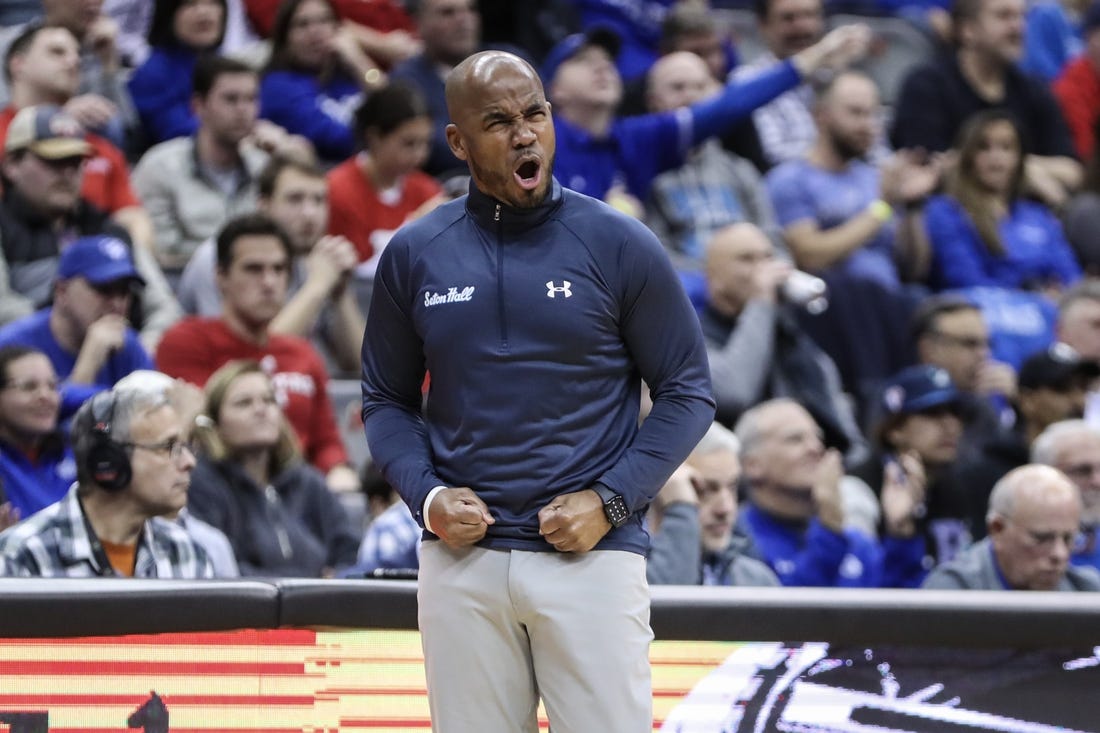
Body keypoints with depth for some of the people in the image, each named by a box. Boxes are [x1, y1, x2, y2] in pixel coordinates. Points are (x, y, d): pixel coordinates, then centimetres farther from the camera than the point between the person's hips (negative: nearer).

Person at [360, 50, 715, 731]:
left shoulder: (620, 246, -1)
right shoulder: (413, 254, 6)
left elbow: (688, 393, 2)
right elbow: (387, 399, 14)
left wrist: (610, 501, -9)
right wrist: (426, 495, -4)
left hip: (591, 554, -2)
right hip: (462, 557, 2)